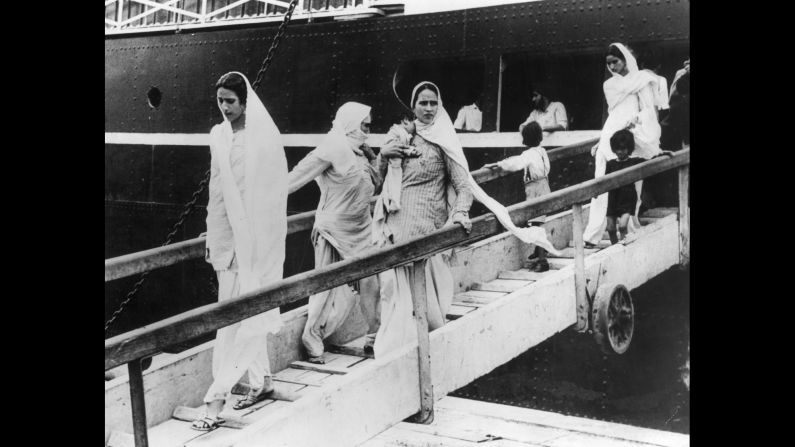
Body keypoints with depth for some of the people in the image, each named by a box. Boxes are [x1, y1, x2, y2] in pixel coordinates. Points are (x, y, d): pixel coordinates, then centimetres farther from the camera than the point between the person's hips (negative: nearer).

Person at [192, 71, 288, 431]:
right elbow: (217, 191, 14)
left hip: (255, 236, -7)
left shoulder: (263, 138, -11)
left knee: (238, 315, -6)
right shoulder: (218, 135, 8)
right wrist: (214, 238, 13)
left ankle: (216, 397, -5)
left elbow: (270, 195, -13)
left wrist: (245, 240, -17)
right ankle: (262, 380, 28)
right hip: (227, 233, 7)